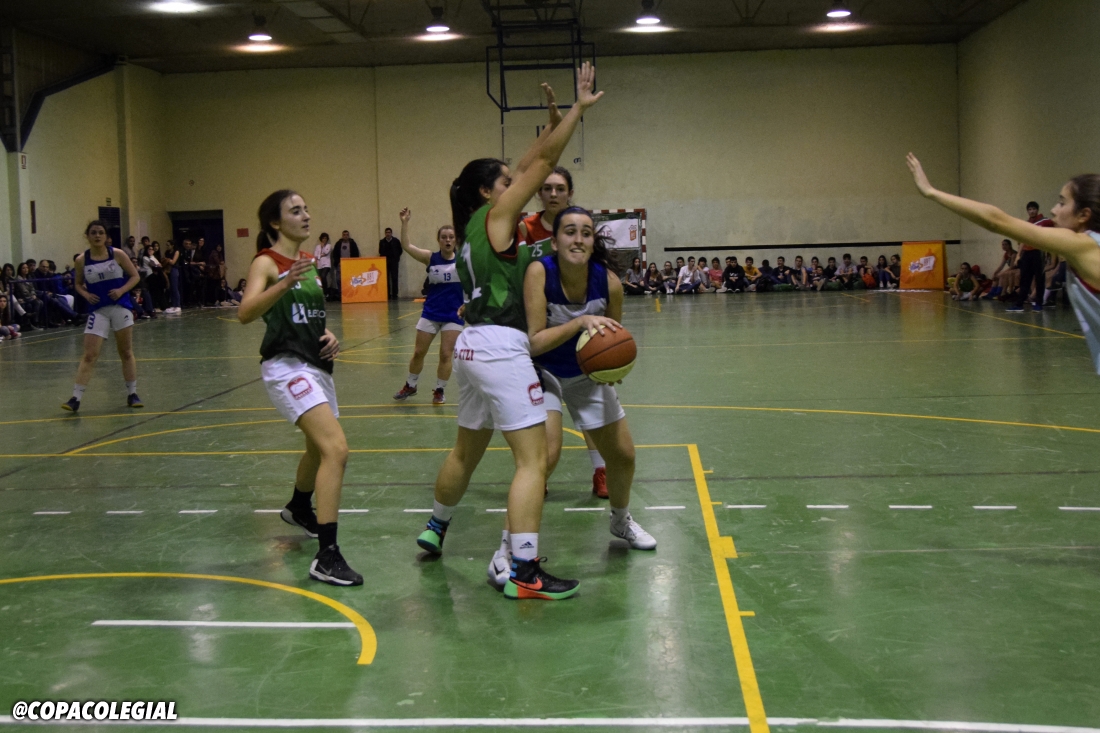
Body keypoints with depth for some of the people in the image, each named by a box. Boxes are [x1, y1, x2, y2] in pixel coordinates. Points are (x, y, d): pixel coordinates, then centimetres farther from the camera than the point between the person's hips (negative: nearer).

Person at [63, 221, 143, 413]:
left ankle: (132, 394, 20)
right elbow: (78, 284, 15)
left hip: (121, 307, 0)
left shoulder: (117, 254, -3)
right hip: (98, 310, 0)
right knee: (89, 355, -8)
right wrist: (86, 295, -5)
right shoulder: (81, 260, 0)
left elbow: (135, 276, 2)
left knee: (126, 353, 9)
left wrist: (121, 290, -13)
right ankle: (76, 397, -8)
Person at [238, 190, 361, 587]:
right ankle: (326, 557, -24)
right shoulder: (266, 263, -9)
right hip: (287, 367, -9)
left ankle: (299, 509, 56)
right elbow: (245, 313, -25)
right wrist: (285, 283, -38)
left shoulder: (307, 261, 13)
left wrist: (329, 335, 5)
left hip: (317, 366, 9)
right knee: (336, 449, -23)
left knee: (320, 448, 26)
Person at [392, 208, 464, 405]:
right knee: (418, 352, 9)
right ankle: (410, 385, 29)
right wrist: (405, 223, -23)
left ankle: (440, 390, 16)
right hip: (430, 313, 1)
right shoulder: (430, 258, -3)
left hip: (453, 315, -1)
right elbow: (406, 246, -13)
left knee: (446, 355, -1)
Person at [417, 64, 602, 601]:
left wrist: (556, 122, 21)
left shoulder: (475, 226, 17)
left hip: (473, 345, 10)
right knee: (532, 459, -10)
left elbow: (529, 166, 24)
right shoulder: (494, 215, -5)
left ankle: (435, 526, 44)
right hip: (501, 347, -10)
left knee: (467, 450, 26)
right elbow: (541, 164, -7)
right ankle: (524, 573, -13)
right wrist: (577, 109, -3)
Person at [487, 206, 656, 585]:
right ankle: (508, 547, -11)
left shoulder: (609, 282, -19)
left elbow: (612, 337, -1)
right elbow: (534, 342, -32)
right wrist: (581, 322, -41)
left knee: (623, 456, 12)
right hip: (543, 372, -4)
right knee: (545, 456, -25)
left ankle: (621, 521, 43)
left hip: (587, 374, 5)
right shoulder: (539, 273, -28)